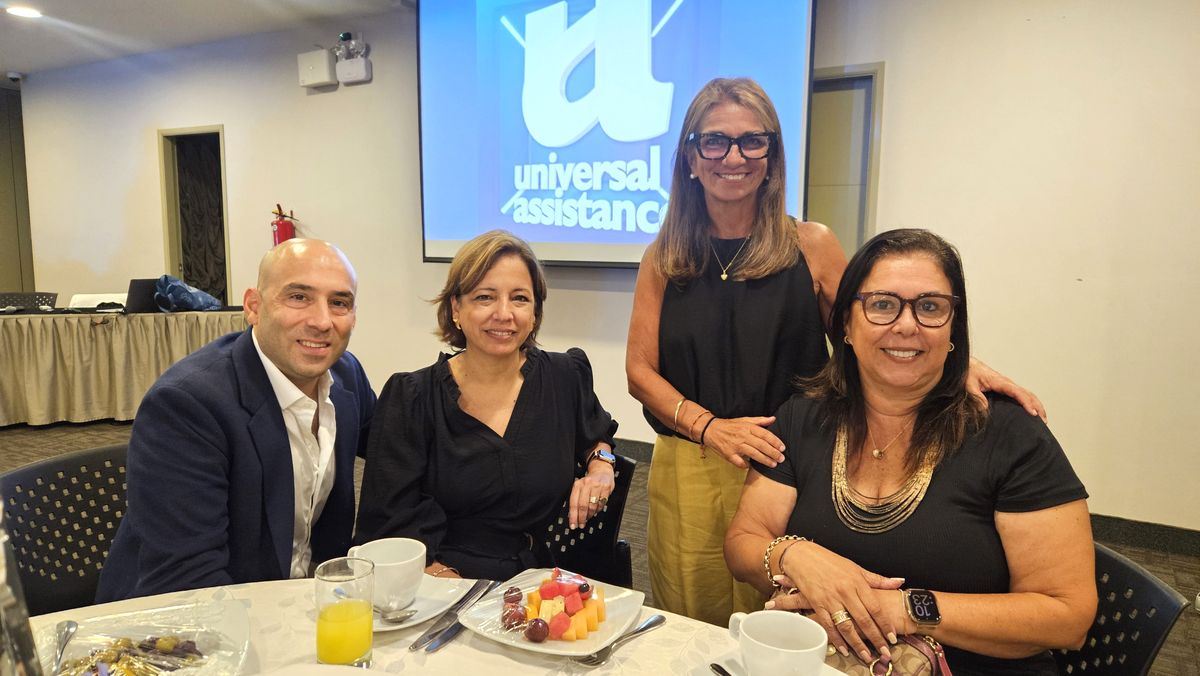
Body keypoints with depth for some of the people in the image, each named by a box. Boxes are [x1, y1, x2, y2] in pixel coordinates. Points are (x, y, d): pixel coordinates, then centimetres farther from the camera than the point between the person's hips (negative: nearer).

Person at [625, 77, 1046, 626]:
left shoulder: (810, 247, -1)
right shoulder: (665, 257, 3)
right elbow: (640, 370, 1)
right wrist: (709, 426, -15)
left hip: (783, 473, -1)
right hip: (686, 477, 2)